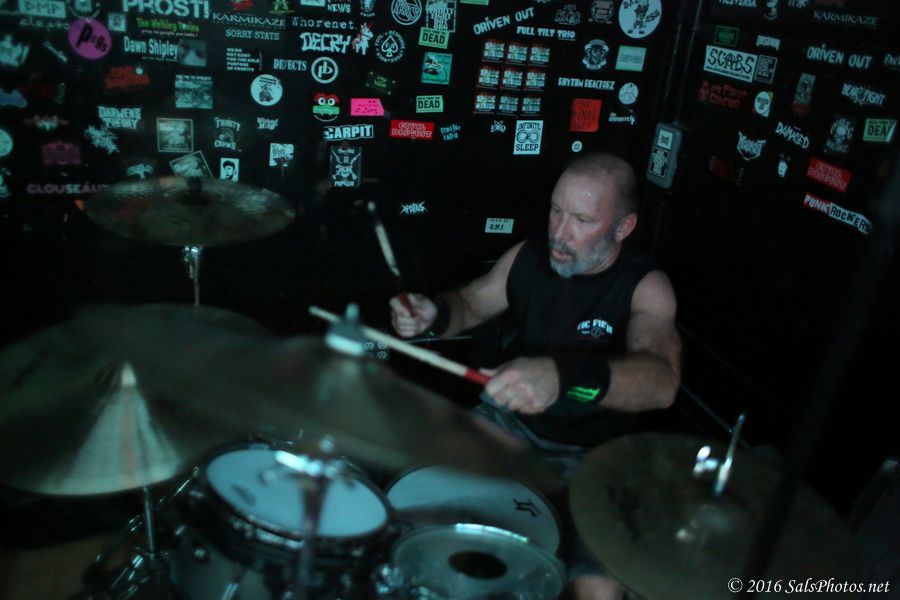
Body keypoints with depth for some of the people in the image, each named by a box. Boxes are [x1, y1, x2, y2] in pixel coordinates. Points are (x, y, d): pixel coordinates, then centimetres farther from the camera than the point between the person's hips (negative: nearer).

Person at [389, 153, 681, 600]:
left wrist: (562, 375, -58)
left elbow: (662, 380, -38)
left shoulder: (645, 286, -20)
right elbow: (471, 302, 9)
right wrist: (433, 315, -17)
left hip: (590, 454, -4)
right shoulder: (529, 256, -6)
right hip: (507, 421, 4)